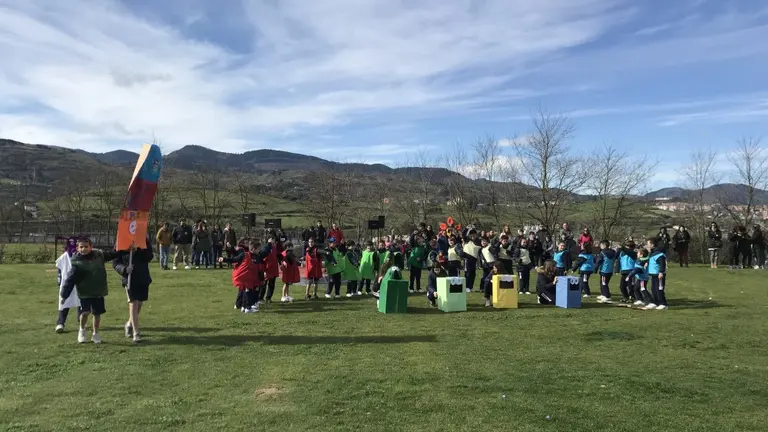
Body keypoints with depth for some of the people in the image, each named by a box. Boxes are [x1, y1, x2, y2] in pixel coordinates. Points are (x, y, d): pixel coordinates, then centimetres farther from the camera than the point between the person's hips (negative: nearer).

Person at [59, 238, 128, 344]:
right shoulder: (77, 263, -10)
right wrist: (64, 295, -11)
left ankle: (95, 334, 26)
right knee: (85, 312, -15)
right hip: (85, 293, -4)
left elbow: (113, 254, 16)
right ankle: (82, 330, 14)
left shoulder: (99, 255, 1)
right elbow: (70, 280, -10)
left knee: (97, 313, 9)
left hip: (99, 292, 4)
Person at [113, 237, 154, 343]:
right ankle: (136, 333, -4)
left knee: (140, 303, 15)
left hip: (143, 278, 4)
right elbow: (115, 263, -2)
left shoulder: (144, 241, 0)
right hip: (130, 278, -3)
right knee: (133, 304, -9)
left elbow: (149, 257, -8)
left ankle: (130, 324, 40)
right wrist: (125, 269, -20)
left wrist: (140, 249, -23)